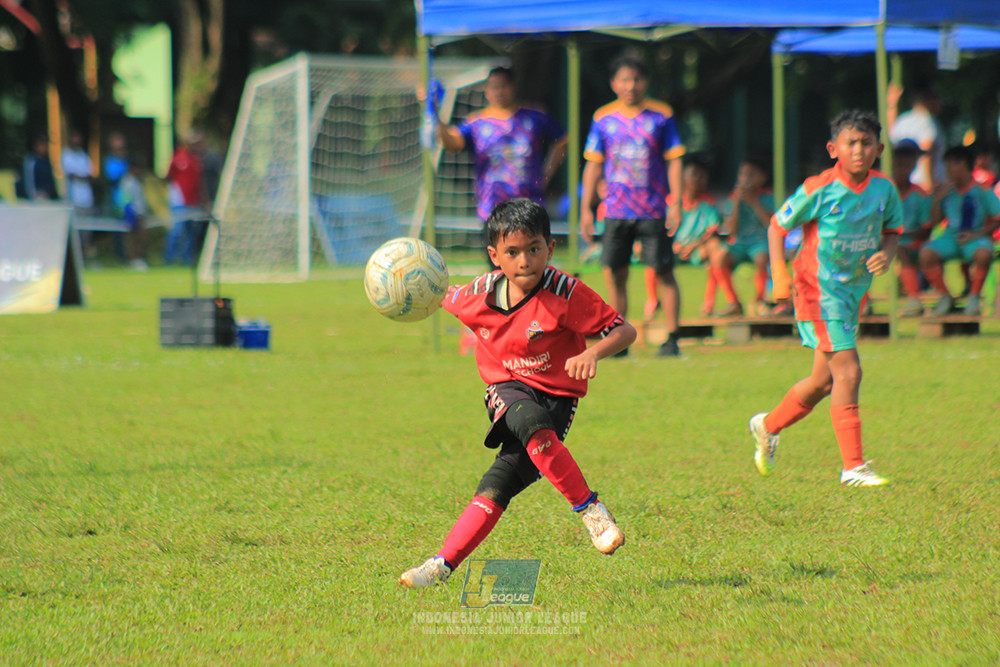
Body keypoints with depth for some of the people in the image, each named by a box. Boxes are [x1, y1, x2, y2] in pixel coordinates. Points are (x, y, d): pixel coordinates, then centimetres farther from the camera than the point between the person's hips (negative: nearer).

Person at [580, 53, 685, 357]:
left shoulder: (661, 116, 1)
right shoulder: (603, 118, 6)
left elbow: (674, 160, 2)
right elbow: (593, 164, 10)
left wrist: (676, 203, -6)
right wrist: (586, 209, 6)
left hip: (654, 211, -2)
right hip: (616, 210, 2)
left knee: (664, 273, -1)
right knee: (614, 274, -1)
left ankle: (671, 339, 6)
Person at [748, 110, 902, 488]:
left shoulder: (884, 190, 0)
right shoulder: (819, 190, -15)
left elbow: (892, 229, 16)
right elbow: (778, 224, -4)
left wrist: (887, 254, -6)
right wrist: (778, 272, -13)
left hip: (854, 289, 7)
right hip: (819, 289, -7)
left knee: (824, 380, 15)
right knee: (848, 370, -16)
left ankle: (768, 426, 40)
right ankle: (853, 467, -12)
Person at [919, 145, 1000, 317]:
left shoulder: (981, 191, -3)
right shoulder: (946, 191, 9)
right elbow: (934, 221, 10)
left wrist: (977, 234, -14)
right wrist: (937, 199, -4)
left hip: (975, 238, -4)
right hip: (950, 237, 4)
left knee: (983, 253, -39)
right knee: (926, 254, -26)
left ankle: (974, 297, -18)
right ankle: (944, 296, -9)